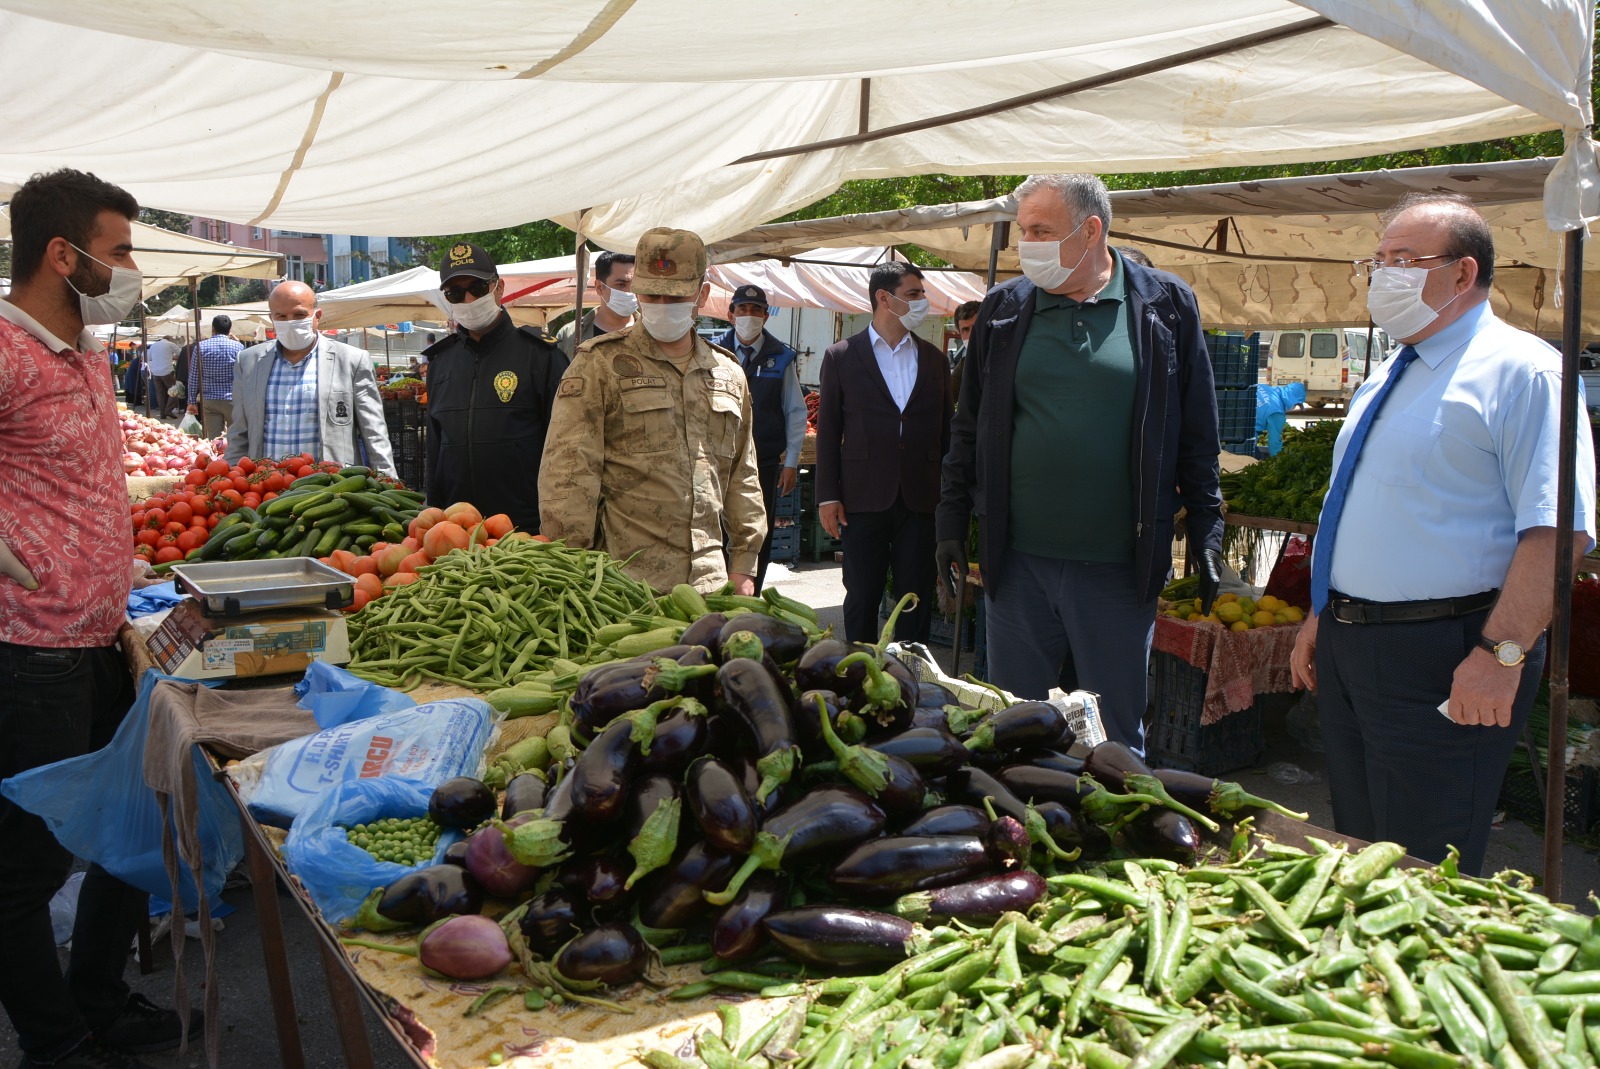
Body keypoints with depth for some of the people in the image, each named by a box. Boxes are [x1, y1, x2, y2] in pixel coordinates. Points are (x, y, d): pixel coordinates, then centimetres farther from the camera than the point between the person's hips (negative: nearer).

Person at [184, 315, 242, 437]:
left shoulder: (201, 347, 1)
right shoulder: (238, 347, -2)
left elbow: (193, 377, 2)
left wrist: (192, 401, 8)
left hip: (209, 400, 1)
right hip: (232, 400, -1)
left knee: (213, 439, 2)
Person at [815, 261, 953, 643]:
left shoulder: (935, 359, 10)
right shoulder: (841, 356, 2)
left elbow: (945, 431, 12)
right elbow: (828, 430, 1)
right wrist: (827, 496, -4)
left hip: (920, 498, 2)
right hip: (863, 498, -2)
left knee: (917, 600, 6)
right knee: (862, 598, 6)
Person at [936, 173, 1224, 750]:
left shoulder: (1165, 304, 0)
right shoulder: (1004, 307, 6)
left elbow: (1198, 436, 4)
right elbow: (969, 428, 11)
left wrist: (1207, 534, 1)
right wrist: (952, 523, 7)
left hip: (1119, 569, -2)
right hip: (1017, 561, 2)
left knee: (1115, 738, 9)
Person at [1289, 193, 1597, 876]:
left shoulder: (1520, 370, -12)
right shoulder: (1383, 381, 16)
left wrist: (1500, 654, -26)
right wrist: (1322, 619, 17)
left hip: (1441, 659, -8)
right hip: (1346, 642, 9)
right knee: (1357, 851, 19)